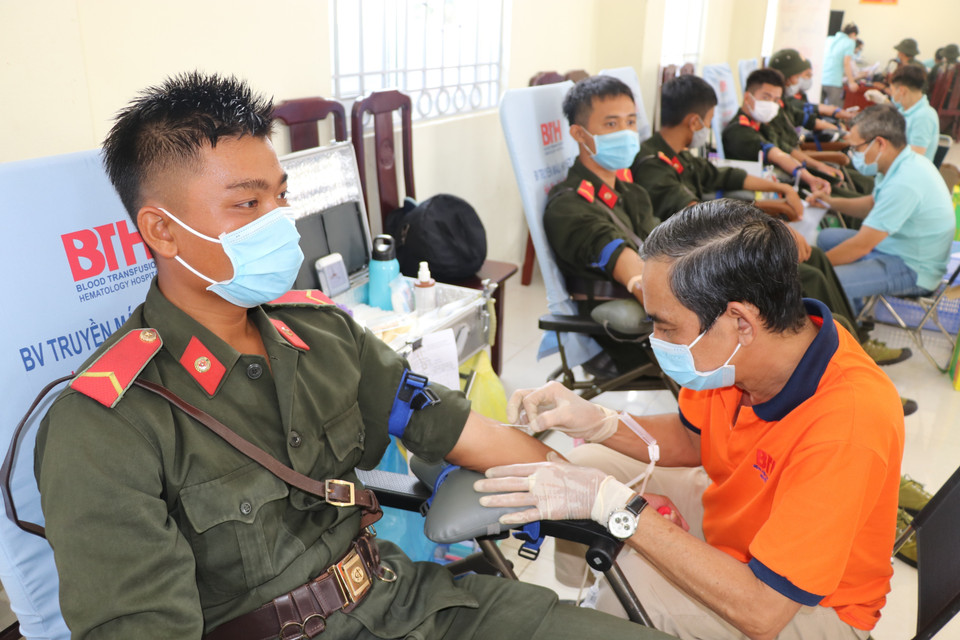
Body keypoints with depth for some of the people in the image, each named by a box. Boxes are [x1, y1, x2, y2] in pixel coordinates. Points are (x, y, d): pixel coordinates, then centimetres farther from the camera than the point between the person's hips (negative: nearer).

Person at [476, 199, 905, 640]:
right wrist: (599, 424, -18)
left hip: (808, 601, -6)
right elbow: (690, 438, 2)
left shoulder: (846, 423, -39)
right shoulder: (739, 352, -20)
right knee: (583, 464, 4)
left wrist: (613, 503, -37)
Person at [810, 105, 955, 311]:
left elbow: (861, 246, -27)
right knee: (827, 237, 21)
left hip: (913, 270, -11)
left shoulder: (904, 183, -30)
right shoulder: (905, 164, 2)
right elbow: (873, 205, 21)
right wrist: (832, 202, 6)